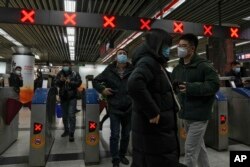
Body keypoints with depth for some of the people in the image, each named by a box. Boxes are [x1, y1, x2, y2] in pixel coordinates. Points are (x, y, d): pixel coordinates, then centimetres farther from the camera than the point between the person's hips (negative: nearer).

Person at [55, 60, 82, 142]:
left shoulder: (75, 74, -2)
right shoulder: (60, 74, 5)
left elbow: (79, 83, -9)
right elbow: (56, 83, -2)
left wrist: (70, 82, -22)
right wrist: (60, 80, -21)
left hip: (72, 97, -3)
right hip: (63, 97, 3)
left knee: (71, 115, -9)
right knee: (64, 115, 13)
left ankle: (71, 134, -2)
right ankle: (66, 130, 31)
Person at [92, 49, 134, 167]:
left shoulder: (133, 70, -2)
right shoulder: (109, 71, -1)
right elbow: (95, 81, 8)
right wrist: (102, 89, -8)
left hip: (129, 109, 2)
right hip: (114, 109, -1)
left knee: (126, 134, 15)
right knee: (115, 135, 3)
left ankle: (122, 155, 35)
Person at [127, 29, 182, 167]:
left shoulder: (155, 63, 16)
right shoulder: (148, 62, -16)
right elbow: (134, 84, -34)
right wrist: (152, 111, -27)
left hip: (157, 128, 9)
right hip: (154, 129, -9)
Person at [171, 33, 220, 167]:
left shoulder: (204, 65, -11)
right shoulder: (178, 68, 10)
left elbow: (214, 85, -17)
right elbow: (172, 86, 17)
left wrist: (191, 88, -25)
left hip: (199, 115, -7)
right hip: (185, 114, 7)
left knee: (190, 149, -2)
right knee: (198, 146, 22)